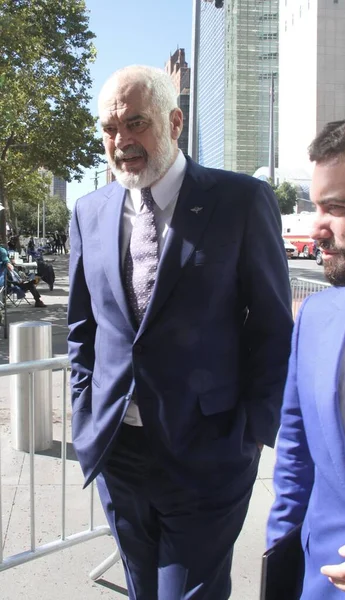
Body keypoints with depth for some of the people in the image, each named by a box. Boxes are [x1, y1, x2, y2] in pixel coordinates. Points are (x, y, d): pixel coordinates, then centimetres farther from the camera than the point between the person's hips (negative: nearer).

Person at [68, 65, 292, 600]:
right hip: (115, 449, 5)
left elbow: (274, 329, -5)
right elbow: (82, 328, 12)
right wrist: (86, 421, 8)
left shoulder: (242, 201, -9)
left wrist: (252, 433, -7)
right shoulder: (89, 213, 4)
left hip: (205, 453, -4)